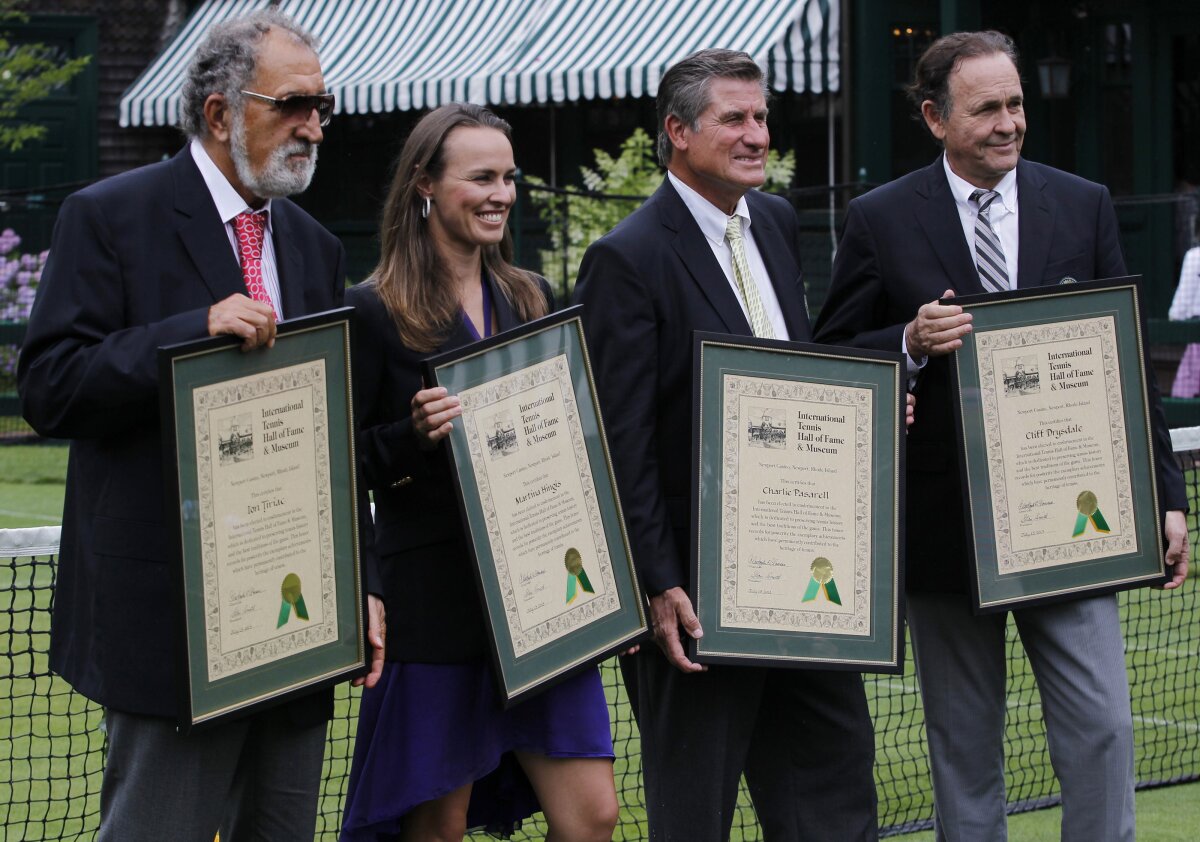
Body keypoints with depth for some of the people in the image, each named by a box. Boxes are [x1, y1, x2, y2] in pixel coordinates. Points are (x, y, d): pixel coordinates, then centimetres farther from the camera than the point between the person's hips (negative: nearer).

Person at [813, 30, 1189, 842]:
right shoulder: (880, 220, 0)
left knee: (1103, 730, -4)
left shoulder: (1085, 207, 6)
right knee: (964, 748, 9)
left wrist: (1165, 497, 4)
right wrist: (912, 343, -18)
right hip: (945, 525, -1)